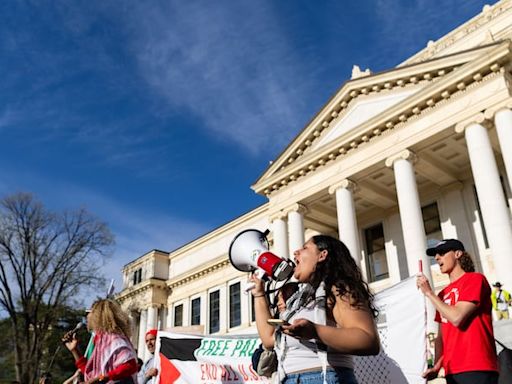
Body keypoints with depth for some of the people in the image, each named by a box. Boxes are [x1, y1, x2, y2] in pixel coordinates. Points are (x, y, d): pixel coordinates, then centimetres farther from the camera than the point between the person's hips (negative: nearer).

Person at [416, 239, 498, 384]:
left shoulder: (475, 279, -4)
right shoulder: (442, 294, 15)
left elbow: (457, 318, -16)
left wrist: (429, 293, -8)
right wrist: (436, 365, 3)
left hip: (477, 368, -7)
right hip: (452, 370, 7)